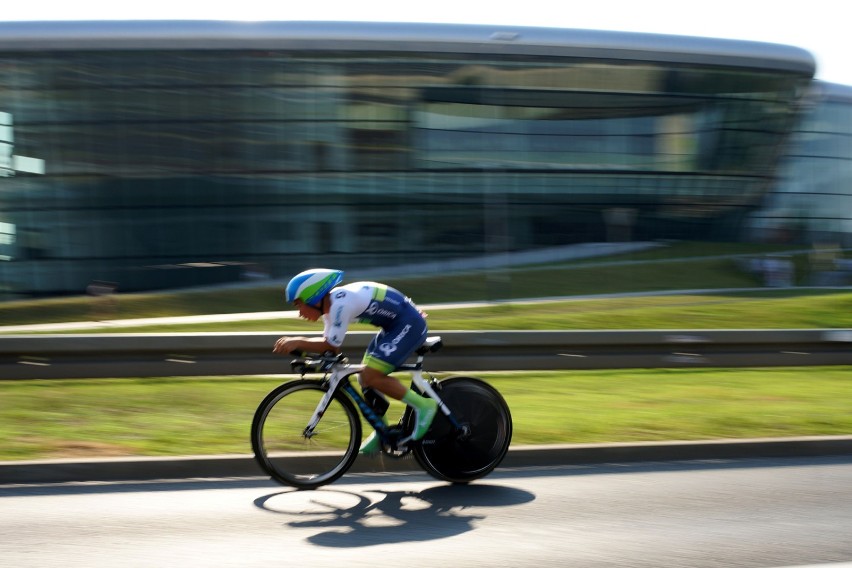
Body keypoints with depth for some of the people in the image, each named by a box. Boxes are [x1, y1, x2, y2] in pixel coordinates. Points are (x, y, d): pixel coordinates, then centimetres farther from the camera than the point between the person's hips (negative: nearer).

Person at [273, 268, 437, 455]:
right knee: (366, 379, 9)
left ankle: (423, 405, -5)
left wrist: (297, 342, -16)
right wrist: (297, 344, -4)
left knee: (370, 377, -17)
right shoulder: (331, 305, 6)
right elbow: (328, 344, 9)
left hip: (409, 324, -10)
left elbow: (331, 345, -20)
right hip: (394, 326, 10)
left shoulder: (340, 304, -24)